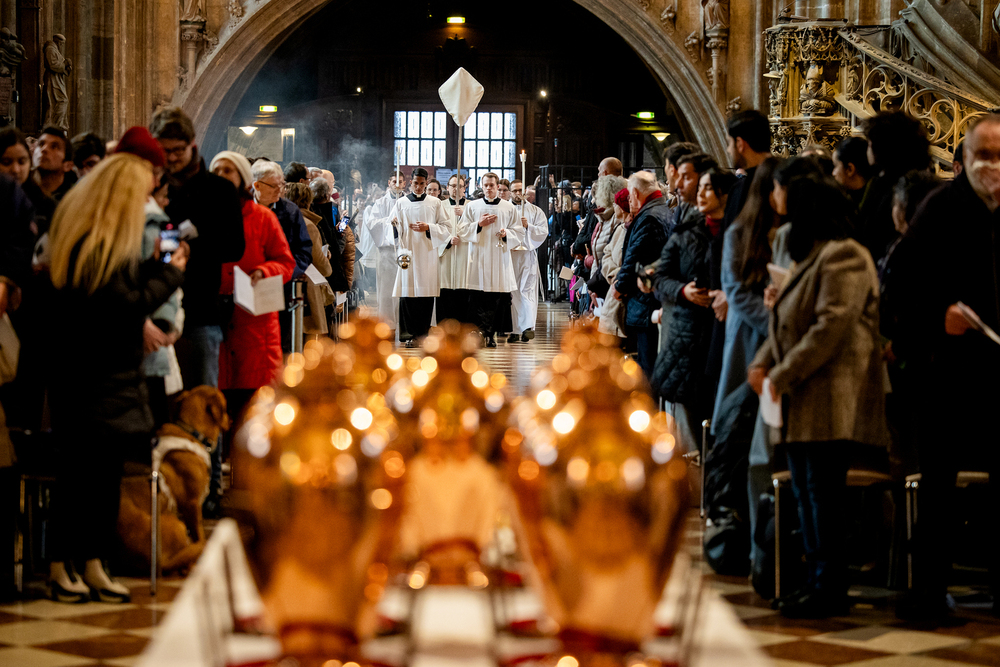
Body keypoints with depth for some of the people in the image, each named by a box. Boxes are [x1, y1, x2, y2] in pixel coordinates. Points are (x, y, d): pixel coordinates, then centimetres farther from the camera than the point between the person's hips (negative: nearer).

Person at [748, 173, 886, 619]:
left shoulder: (844, 257, -12)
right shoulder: (811, 258, 21)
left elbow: (832, 326, -20)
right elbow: (788, 324, 24)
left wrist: (783, 374, -18)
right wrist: (763, 363, 7)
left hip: (831, 398, -10)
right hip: (804, 399, 10)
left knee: (822, 490, -9)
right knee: (804, 489, 11)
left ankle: (830, 589, -4)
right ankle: (817, 580, 18)